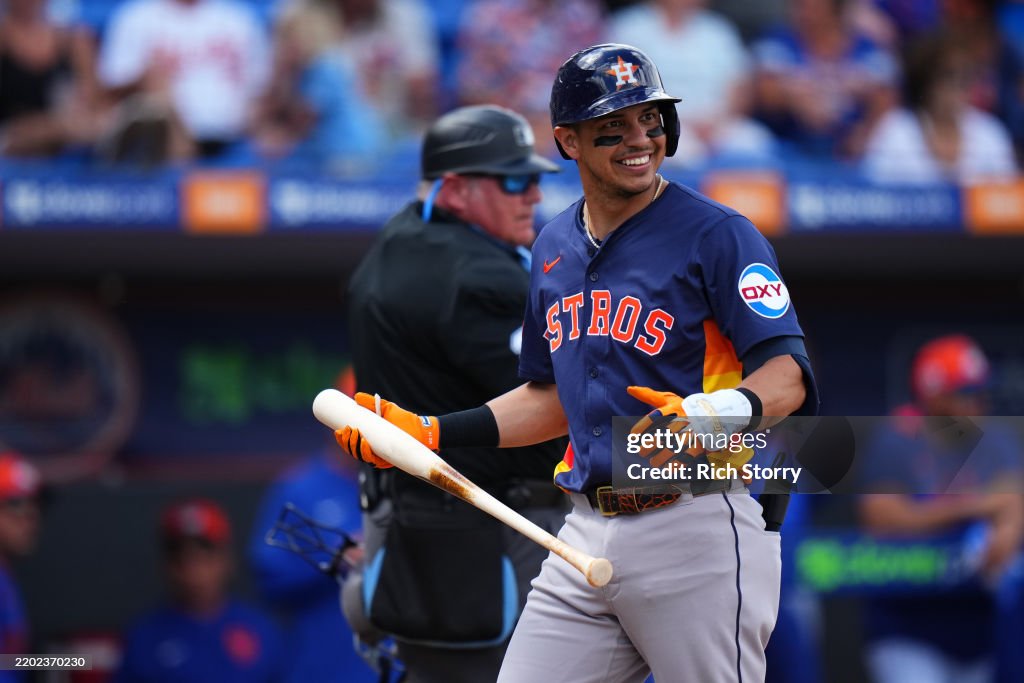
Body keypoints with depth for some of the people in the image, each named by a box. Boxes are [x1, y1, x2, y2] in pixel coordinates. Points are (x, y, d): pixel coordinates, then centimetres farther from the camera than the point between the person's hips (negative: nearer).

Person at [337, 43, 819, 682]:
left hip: (695, 532, -6)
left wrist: (714, 412, -34)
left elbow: (788, 375, -15)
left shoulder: (716, 234, -6)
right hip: (587, 535, 6)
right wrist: (431, 432, 18)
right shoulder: (555, 247, 15)